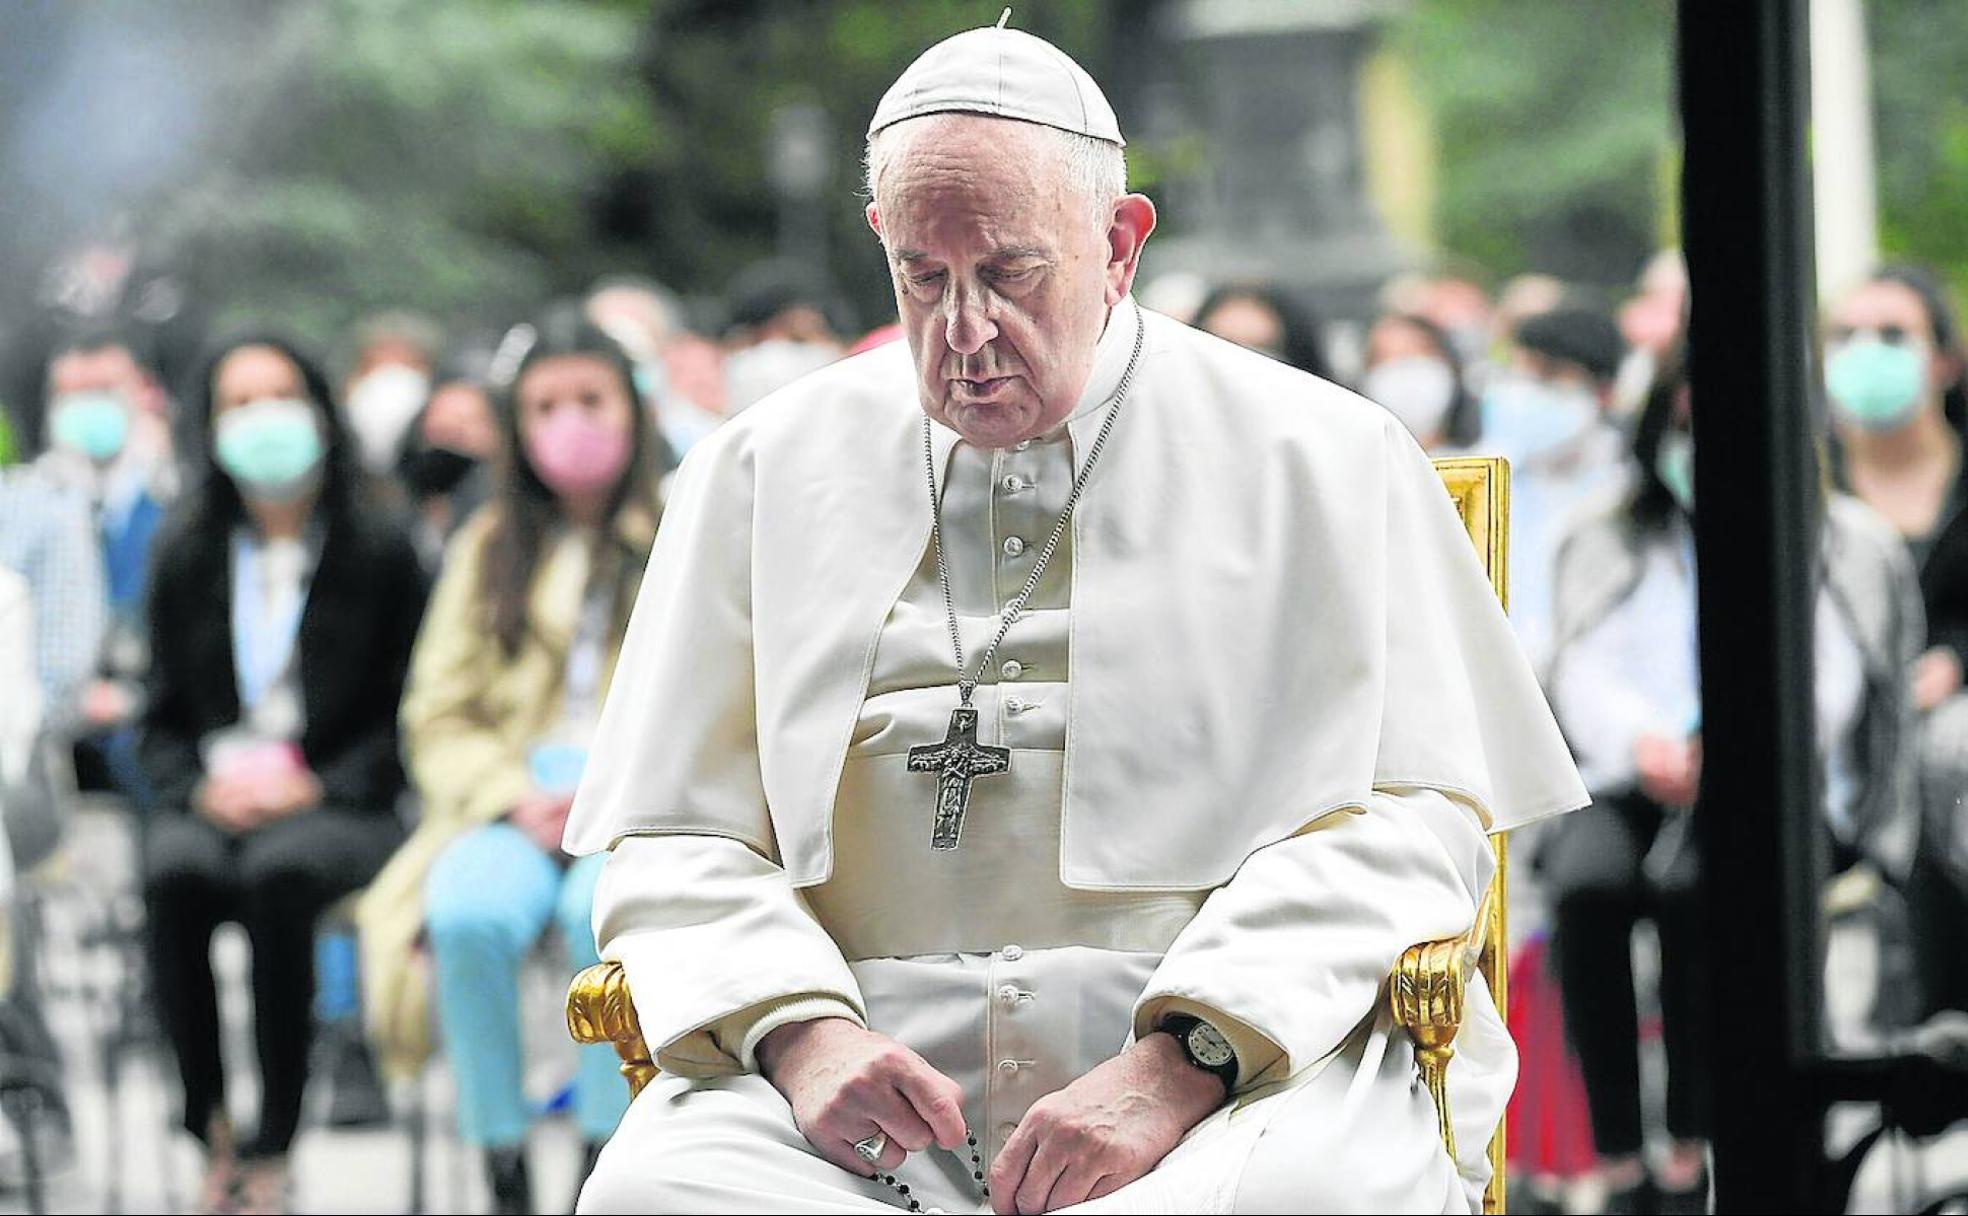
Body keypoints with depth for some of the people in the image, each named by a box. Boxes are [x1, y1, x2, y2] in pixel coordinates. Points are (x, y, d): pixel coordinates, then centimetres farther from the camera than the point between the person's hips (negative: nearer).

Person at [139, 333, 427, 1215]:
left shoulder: (379, 553, 6)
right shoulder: (187, 557, 14)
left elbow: (406, 714, 5)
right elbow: (164, 719, 17)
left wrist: (319, 786, -11)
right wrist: (201, 786, -5)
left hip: (337, 804, -2)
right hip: (214, 801, 2)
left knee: (280, 872, -38)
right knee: (173, 875, -34)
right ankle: (210, 1130, -26)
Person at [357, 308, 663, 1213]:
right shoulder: (490, 547, 19)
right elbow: (440, 718, 13)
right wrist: (516, 800, -6)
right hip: (517, 796, 2)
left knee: (607, 905, -38)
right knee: (470, 912, -34)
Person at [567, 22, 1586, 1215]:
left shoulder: (1323, 461, 11)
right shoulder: (767, 474, 19)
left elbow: (1408, 820, 1)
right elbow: (674, 842, 15)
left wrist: (1175, 1070, -13)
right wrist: (798, 1036, -7)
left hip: (1241, 1051, -2)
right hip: (872, 1042, 2)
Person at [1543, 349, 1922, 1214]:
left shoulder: (1850, 546, 14)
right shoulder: (1605, 545, 20)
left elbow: (1829, 686, 1)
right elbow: (1583, 673, 6)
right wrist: (1640, 743, -18)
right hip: (1628, 788, 2)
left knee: (1694, 878, -37)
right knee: (1588, 880, -35)